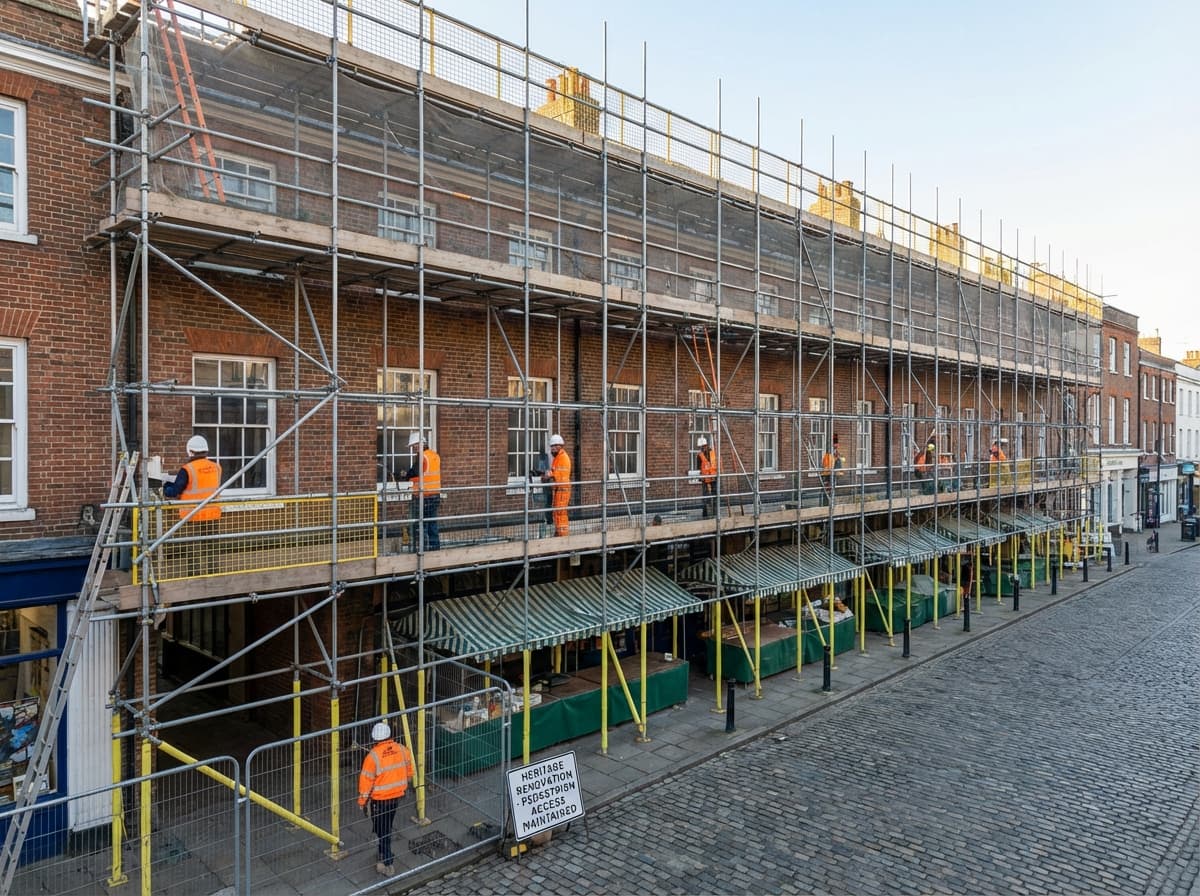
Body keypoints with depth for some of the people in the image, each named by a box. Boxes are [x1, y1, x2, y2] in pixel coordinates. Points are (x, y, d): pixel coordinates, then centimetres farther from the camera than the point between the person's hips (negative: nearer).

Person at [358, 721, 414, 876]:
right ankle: (382, 849, 45)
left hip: (379, 799, -5)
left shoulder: (373, 756, -24)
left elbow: (366, 781, -17)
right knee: (387, 826, 25)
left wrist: (362, 801, -3)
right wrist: (404, 788, 22)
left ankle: (387, 865, 11)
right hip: (397, 795, 5)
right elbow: (408, 772, 4)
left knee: (382, 830, 7)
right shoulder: (402, 750, -9)